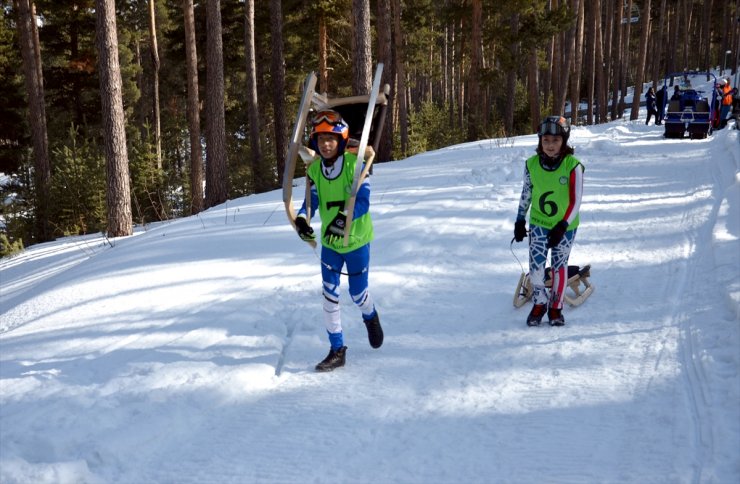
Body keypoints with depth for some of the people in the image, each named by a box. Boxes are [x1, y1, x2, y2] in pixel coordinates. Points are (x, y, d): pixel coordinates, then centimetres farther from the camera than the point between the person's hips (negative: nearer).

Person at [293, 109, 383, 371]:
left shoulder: (355, 164, -19)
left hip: (356, 239, -3)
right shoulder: (314, 169, -5)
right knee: (329, 294, -2)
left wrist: (344, 218, -43)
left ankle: (371, 318, 46)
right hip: (329, 242, 3)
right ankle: (337, 350, 9)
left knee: (358, 293, 10)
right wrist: (302, 219, -26)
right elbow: (311, 201, -5)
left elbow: (362, 201, -25)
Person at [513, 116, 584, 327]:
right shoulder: (532, 164, -8)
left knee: (559, 266, 7)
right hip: (538, 223, 2)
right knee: (535, 266, -8)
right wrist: (520, 220, 6)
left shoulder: (573, 166, -18)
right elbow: (526, 193, 5)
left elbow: (576, 201, -14)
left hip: (565, 226, -2)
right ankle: (540, 303, 15)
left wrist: (562, 226, -20)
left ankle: (556, 307, 24)